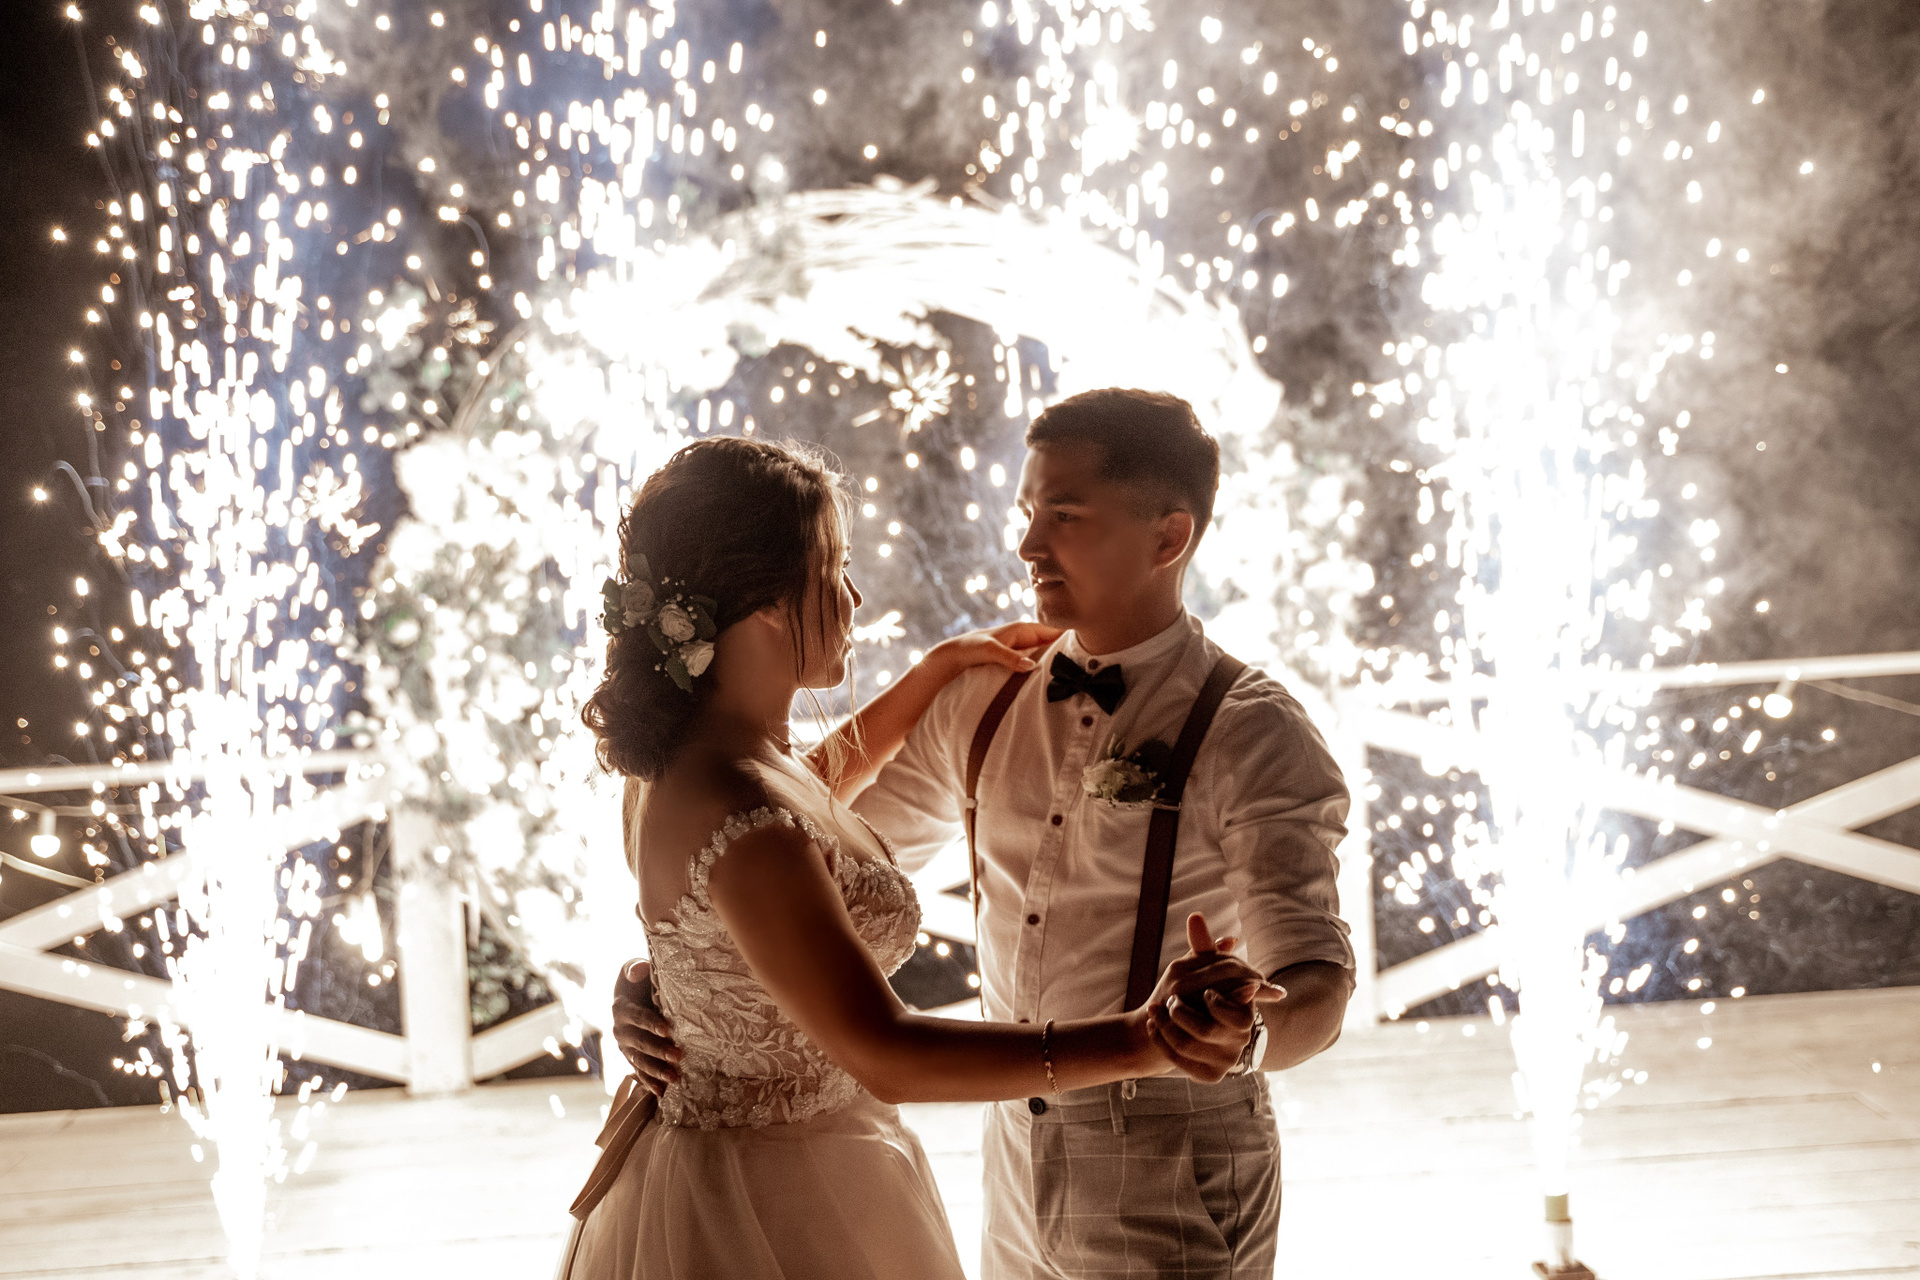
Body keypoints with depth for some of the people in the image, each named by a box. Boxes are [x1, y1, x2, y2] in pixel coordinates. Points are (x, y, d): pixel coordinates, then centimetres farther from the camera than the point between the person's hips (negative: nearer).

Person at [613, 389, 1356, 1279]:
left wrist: (1246, 1040, -47)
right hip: (1020, 1157, 6)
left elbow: (1315, 981, -24)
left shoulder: (1252, 735, -14)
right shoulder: (981, 700, 5)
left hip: (1172, 1181, -6)